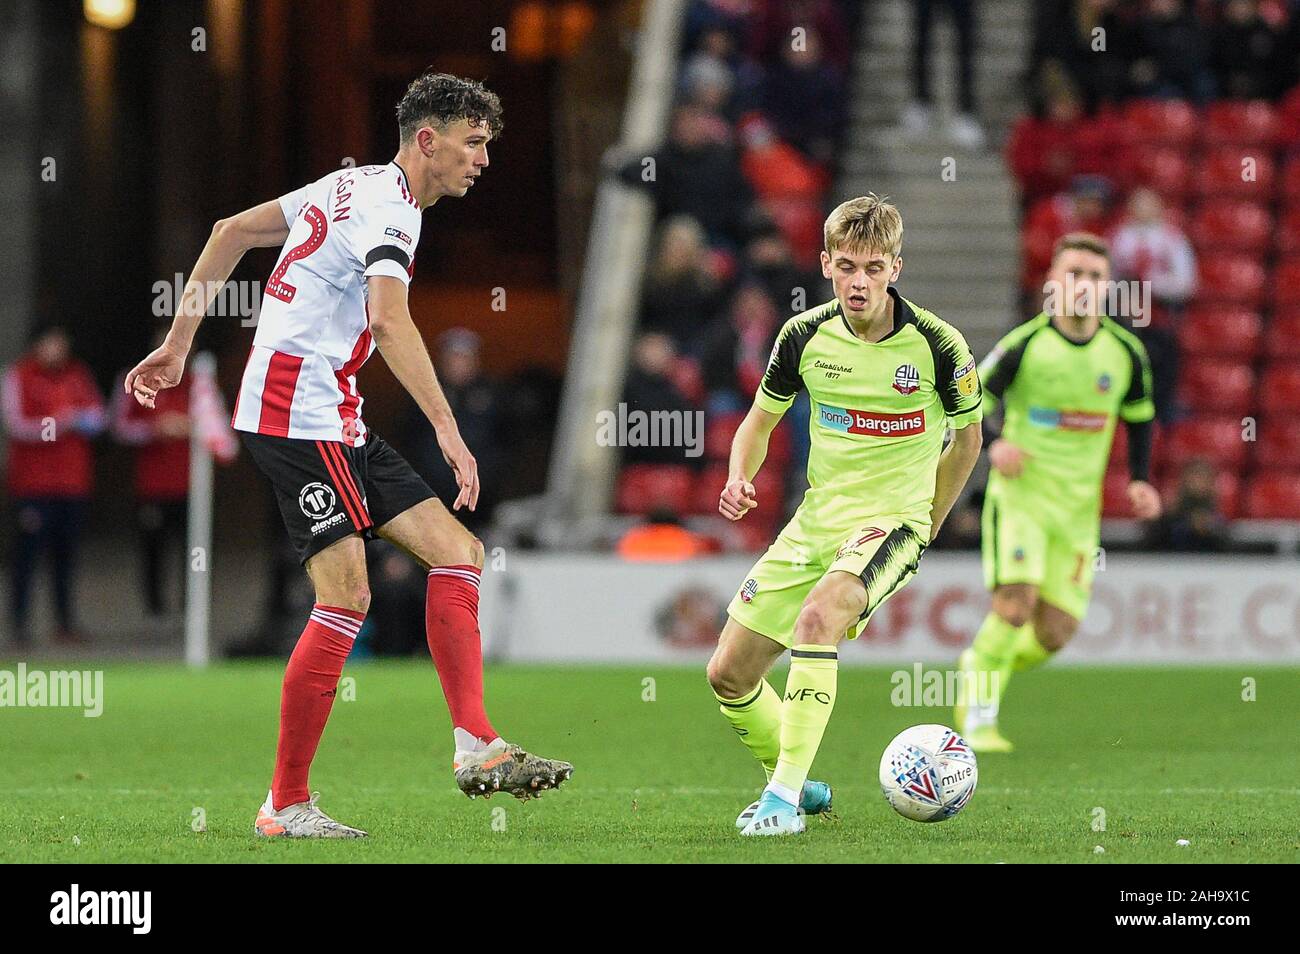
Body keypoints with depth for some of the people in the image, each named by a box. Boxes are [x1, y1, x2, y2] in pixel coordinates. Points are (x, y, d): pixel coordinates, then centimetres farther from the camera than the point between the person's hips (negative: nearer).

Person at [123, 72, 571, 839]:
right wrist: (448, 431, -36)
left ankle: (478, 747, -5)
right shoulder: (386, 207, -14)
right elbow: (389, 320, -31)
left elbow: (232, 231, 22)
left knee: (458, 554, 2)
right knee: (346, 597, -13)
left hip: (335, 424, 10)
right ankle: (287, 804, -8)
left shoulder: (355, 187, 17)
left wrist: (179, 345, 23)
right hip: (299, 410, -10)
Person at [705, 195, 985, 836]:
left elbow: (967, 438, 5)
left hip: (892, 520, -5)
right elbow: (760, 420, 11)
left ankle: (785, 797, -33)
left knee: (817, 615, -35)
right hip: (816, 518, 5)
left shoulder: (937, 345, -11)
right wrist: (740, 477, -9)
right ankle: (800, 787, 29)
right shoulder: (806, 335, -3)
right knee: (728, 675, 3)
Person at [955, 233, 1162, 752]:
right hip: (1019, 494, -4)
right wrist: (993, 446, -25)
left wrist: (1139, 481, 3)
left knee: (1054, 634, -2)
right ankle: (979, 719, -5)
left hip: (1079, 506, 4)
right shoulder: (1025, 344, -10)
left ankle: (978, 666, 28)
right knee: (1017, 601, -22)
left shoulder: (1125, 352, 1)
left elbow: (1139, 417, 17)